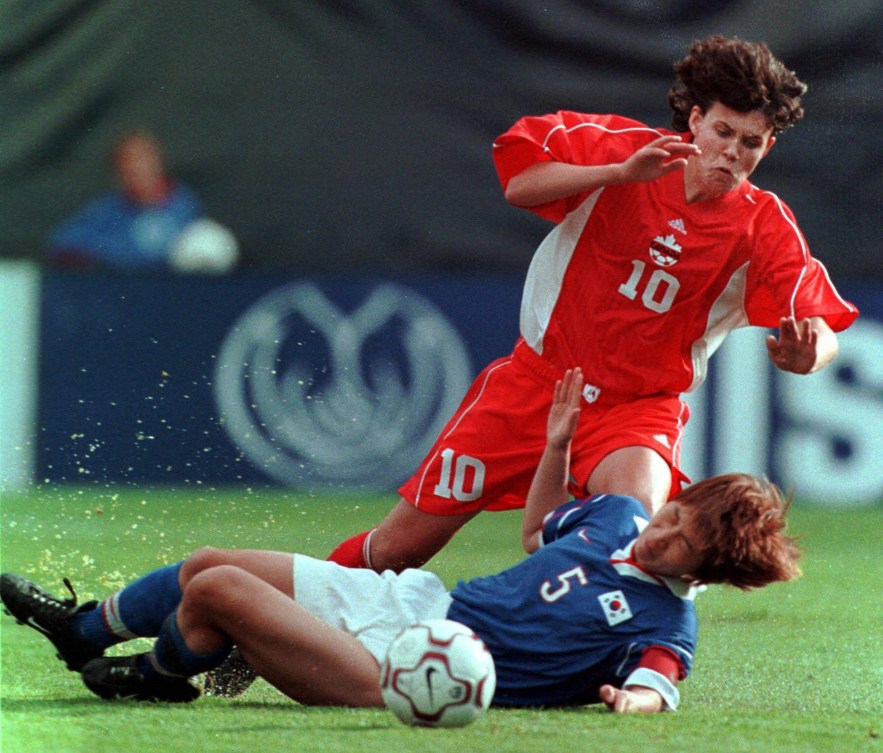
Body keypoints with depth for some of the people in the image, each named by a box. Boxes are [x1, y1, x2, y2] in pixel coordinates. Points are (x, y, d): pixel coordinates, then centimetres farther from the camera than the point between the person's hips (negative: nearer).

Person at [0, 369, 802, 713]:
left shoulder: (666, 622, -16)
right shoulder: (622, 515, 7)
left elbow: (656, 683, -32)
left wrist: (636, 697, -55)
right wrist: (557, 441, 12)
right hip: (419, 601, 8)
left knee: (217, 592, -14)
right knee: (209, 566, 12)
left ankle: (157, 678, 19)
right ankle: (85, 629, 39)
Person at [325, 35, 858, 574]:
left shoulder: (767, 229, -11)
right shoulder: (622, 146, -11)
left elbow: (823, 335, -17)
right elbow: (517, 183, -19)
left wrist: (805, 355, -41)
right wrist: (620, 173, -32)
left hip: (640, 408, 0)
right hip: (538, 379, 0)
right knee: (398, 548, 3)